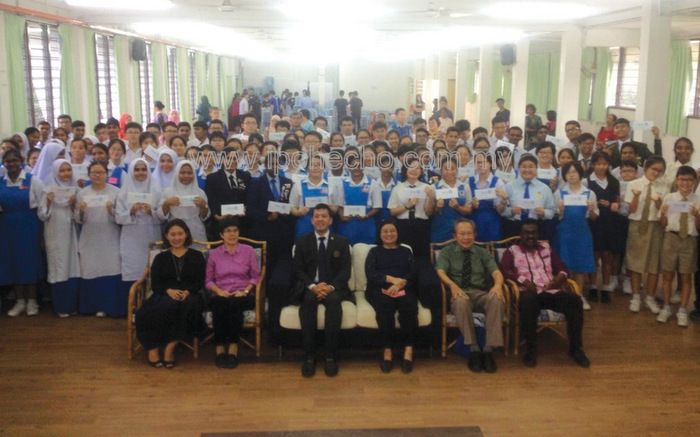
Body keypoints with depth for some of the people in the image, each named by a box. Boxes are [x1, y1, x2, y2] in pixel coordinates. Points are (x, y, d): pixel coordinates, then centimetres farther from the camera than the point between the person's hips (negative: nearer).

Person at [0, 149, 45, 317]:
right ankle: (20, 301, 17)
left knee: (30, 260, 2)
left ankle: (31, 301, 14)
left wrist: (39, 224, -9)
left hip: (29, 227, -3)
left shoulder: (32, 180, -5)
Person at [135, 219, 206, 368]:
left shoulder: (197, 256, 16)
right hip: (165, 295, 0)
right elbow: (154, 284, 8)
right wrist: (169, 290, -14)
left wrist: (187, 292, -15)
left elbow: (200, 282, 6)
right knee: (168, 306, -37)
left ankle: (170, 346, -31)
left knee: (189, 306, -38)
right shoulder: (160, 258, 19)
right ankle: (153, 347, -28)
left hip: (189, 296, 0)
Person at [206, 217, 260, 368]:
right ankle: (220, 348, -30)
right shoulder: (213, 254, 13)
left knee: (235, 304, -37)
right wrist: (219, 291, -8)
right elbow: (208, 280, 11)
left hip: (243, 295, -1)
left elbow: (256, 276, 7)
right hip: (221, 295, 1)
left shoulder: (249, 251, 10)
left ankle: (233, 348, -33)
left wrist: (245, 291, -10)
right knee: (219, 304, -36)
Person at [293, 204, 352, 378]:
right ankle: (309, 356, -31)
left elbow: (345, 271, 1)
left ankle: (331, 356, -31)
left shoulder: (342, 242, 10)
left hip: (333, 287, 0)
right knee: (308, 299, -35)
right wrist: (312, 286, -17)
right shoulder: (302, 241, 11)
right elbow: (298, 270, 3)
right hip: (309, 287, 0)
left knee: (333, 299, -35)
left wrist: (331, 286, -18)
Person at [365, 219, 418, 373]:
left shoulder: (406, 251, 25)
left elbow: (413, 274, 9)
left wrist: (400, 284, -12)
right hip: (380, 290, -1)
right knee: (385, 306, -36)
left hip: (404, 289, 1)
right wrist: (392, 279, -11)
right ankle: (387, 350, -34)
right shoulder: (374, 251, 22)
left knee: (409, 306, -34)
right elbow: (370, 274, 4)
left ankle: (409, 350, -38)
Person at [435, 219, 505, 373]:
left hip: (481, 294, 2)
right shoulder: (446, 252, 13)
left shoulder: (483, 253, 17)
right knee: (461, 301, -39)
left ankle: (489, 349, -33)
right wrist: (453, 285, -27)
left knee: (497, 300, -33)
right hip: (459, 294, -2)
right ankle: (473, 349, -31)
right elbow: (440, 272, -5)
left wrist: (498, 284, -23)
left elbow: (496, 273, 2)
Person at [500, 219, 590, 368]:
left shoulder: (546, 248, 25)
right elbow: (504, 270, -5)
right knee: (528, 302, -41)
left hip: (551, 291, 4)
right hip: (528, 292, -4)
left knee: (574, 300, -26)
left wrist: (560, 278, -5)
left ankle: (575, 348, -14)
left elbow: (562, 268, 19)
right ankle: (530, 349, -26)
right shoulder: (512, 251, 12)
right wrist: (523, 280, -19)